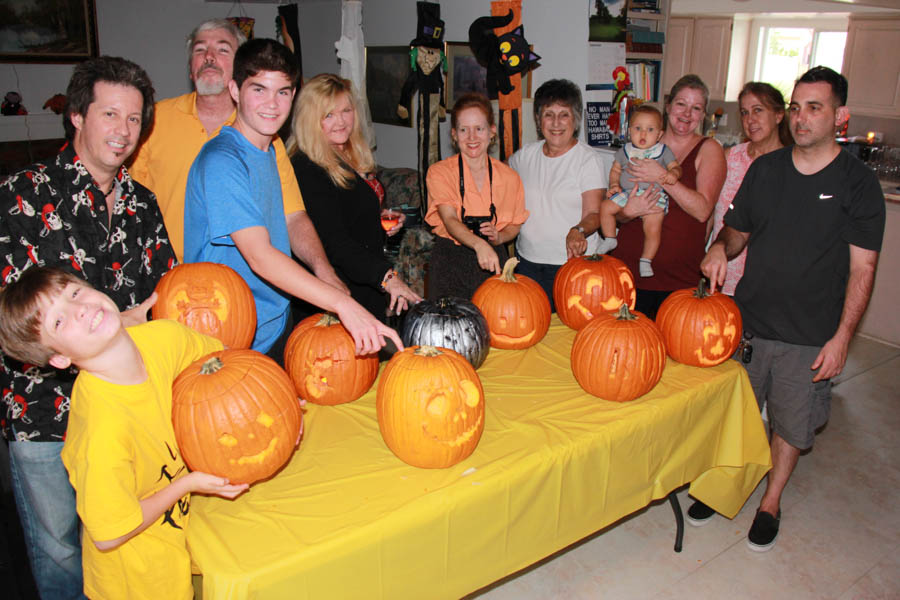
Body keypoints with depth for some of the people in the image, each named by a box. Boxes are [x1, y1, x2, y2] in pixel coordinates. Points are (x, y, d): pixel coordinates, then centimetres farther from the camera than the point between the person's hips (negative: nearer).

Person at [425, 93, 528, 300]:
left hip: (493, 261, 2)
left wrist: (499, 237, -10)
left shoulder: (509, 177, 2)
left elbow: (515, 225, 12)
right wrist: (479, 244, -37)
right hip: (449, 264, -2)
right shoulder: (439, 172, -6)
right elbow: (450, 220, -19)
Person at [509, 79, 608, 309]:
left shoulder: (588, 159, -6)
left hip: (572, 260, -4)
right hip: (527, 259, 4)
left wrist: (578, 231, -32)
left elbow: (594, 214, -11)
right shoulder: (526, 155, 6)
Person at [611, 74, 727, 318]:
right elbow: (616, 213, 11)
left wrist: (662, 177, -19)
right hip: (629, 269, 2)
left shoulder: (709, 149, 3)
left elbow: (702, 210, -12)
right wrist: (627, 211, -11)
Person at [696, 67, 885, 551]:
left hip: (810, 335, -2)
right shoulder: (765, 169, 3)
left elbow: (862, 267, -7)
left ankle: (771, 501, 32)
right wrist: (721, 247, -11)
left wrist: (841, 337, -12)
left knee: (792, 423, 11)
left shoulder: (858, 183, -7)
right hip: (747, 319, 3)